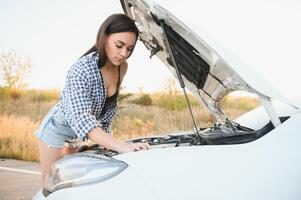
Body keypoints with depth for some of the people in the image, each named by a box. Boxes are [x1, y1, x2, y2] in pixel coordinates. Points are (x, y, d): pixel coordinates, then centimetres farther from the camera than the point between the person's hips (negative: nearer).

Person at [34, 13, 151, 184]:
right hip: (58, 130, -6)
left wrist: (106, 137, -2)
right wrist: (123, 147, -54)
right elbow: (81, 120, -45)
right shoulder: (82, 69, -33)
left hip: (82, 135, 6)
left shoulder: (122, 68, -10)